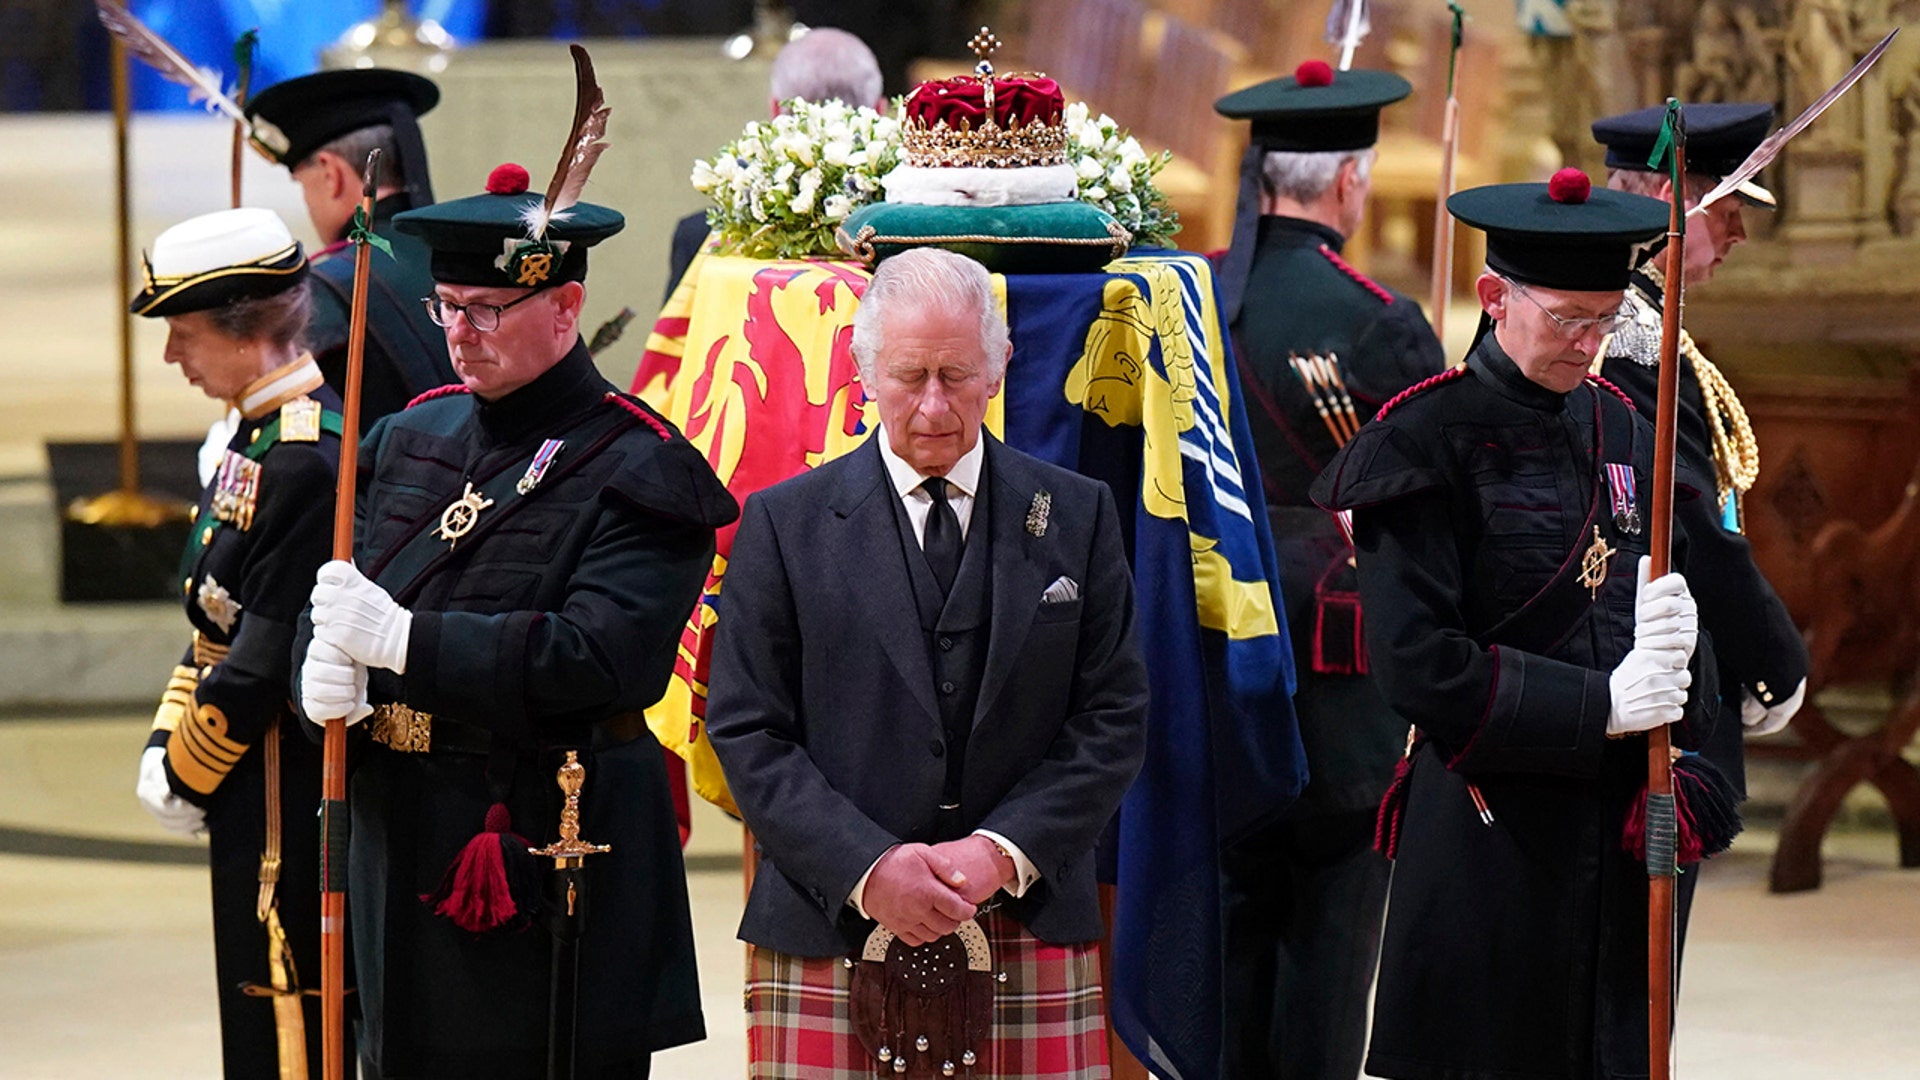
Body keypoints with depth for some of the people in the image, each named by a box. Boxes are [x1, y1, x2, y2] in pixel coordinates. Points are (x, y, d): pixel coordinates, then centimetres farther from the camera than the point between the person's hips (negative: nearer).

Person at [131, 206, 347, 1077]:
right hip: (256, 799, 10)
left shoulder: (308, 458, -21)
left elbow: (267, 661, -21)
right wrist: (166, 745, 7)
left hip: (290, 802, -10)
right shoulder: (259, 437, 11)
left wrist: (188, 775, -11)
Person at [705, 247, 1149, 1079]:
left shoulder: (1078, 518, 9)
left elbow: (1113, 718, 6)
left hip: (1031, 937, 1)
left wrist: (1004, 851, -9)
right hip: (832, 939, -1)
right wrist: (867, 868, -12)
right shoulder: (783, 524, 6)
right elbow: (746, 732, 1)